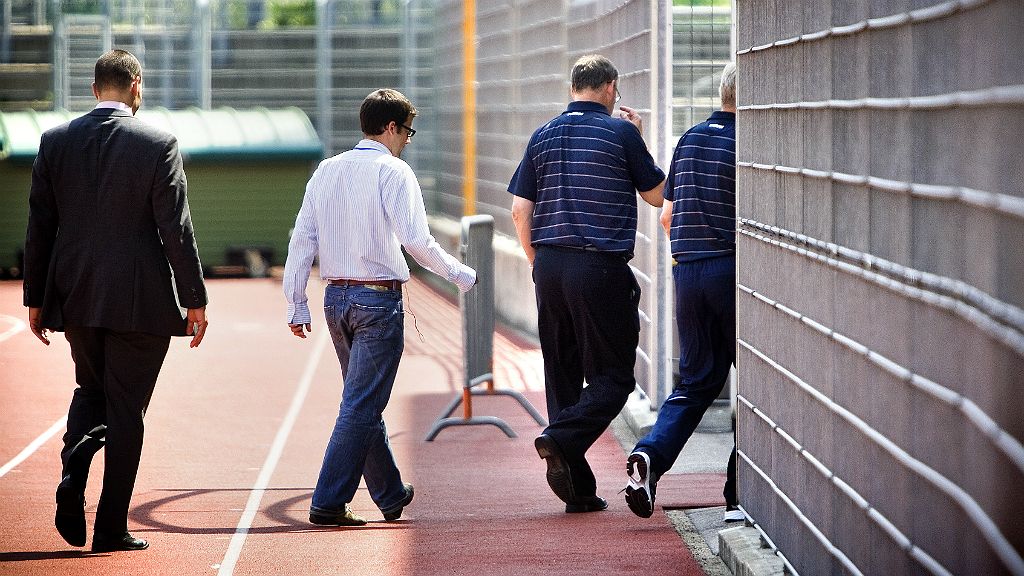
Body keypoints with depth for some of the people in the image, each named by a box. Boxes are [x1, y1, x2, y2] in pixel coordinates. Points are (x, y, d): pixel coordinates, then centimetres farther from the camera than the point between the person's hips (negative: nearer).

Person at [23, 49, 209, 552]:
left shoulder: (55, 142, 1)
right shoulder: (157, 144, -9)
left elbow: (38, 227, 4)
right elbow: (176, 228, -10)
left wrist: (36, 298, 12)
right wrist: (194, 299, -3)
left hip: (75, 297, 3)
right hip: (140, 300, -3)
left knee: (91, 390, 23)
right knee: (126, 407, 5)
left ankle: (73, 472, -4)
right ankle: (111, 528, 7)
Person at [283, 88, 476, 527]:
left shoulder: (326, 171, 9)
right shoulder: (393, 171, -9)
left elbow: (302, 239, 7)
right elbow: (416, 240, -16)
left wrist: (297, 305, 11)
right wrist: (461, 275, -3)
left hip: (336, 297, 7)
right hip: (378, 299, -7)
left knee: (365, 401, 18)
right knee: (362, 405, -4)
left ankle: (391, 494, 30)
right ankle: (328, 502, -8)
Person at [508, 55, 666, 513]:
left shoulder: (543, 136, 10)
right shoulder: (621, 133, -3)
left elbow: (520, 210, 9)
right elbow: (656, 194, 7)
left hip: (550, 268, 5)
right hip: (602, 268, -5)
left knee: (563, 373, 10)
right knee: (612, 375, 2)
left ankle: (579, 491, 10)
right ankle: (561, 439, -22)